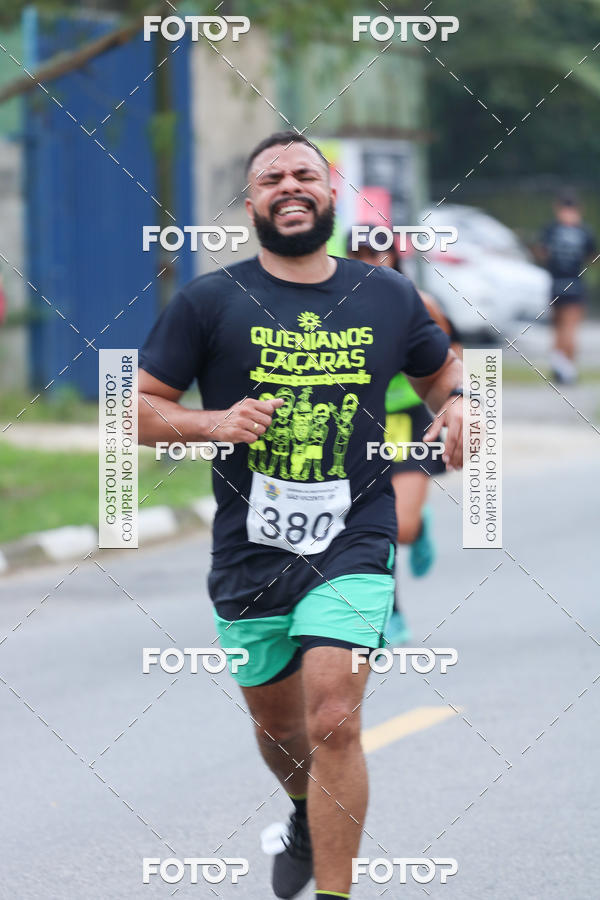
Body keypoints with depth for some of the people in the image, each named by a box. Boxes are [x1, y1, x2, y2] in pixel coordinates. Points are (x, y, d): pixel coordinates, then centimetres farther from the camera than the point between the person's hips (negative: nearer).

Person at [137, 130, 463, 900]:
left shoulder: (388, 297, 5)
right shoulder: (209, 302, -2)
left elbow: (440, 369, 23)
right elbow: (139, 408, 1)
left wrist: (457, 407, 0)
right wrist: (212, 423, -17)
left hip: (352, 546, -1)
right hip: (250, 551, 1)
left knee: (334, 724, -18)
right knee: (279, 727, 18)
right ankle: (306, 820, 51)